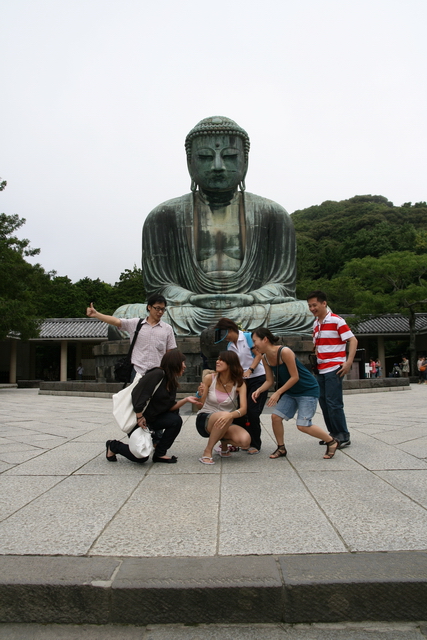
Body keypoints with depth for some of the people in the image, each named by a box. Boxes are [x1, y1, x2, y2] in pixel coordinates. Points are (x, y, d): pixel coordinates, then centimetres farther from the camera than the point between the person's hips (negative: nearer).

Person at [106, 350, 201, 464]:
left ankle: (159, 454, 2)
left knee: (176, 420, -13)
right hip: (136, 418, -8)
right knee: (141, 457, -9)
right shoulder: (157, 374, -21)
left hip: (152, 418, 8)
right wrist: (140, 417, -24)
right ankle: (113, 446, 19)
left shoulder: (171, 383, 7)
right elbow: (137, 394, -25)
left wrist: (186, 399, -11)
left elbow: (169, 407, 2)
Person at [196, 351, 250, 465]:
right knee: (224, 415, -37)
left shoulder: (239, 384, -6)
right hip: (204, 420, -2)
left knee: (245, 441, -26)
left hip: (226, 423, 2)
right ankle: (207, 451, -17)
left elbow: (243, 409, -19)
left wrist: (231, 415, -40)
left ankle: (224, 441, 10)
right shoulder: (210, 378, -8)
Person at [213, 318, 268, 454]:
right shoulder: (230, 346, 9)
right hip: (243, 381, 6)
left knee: (252, 412, -11)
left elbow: (259, 354, -10)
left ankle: (255, 445, 3)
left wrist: (250, 370, -21)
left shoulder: (248, 337, -7)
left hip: (258, 378, -6)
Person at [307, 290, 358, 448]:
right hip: (321, 369, 8)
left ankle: (343, 437, 3)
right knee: (324, 403, 9)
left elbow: (353, 340, -11)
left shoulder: (336, 320, -9)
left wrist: (348, 363, -19)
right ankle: (334, 434, 20)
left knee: (333, 403, -8)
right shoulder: (315, 324, 14)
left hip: (334, 369, -8)